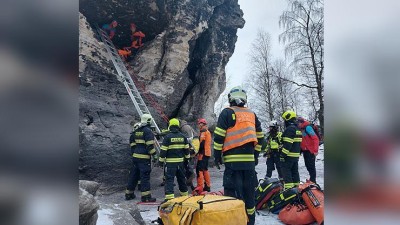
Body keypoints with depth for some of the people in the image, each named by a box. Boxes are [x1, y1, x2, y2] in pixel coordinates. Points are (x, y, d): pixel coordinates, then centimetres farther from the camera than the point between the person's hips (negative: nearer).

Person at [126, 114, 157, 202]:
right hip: (144, 158, -8)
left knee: (133, 175, 16)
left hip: (135, 156, 8)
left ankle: (129, 193, 25)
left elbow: (132, 143, 18)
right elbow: (150, 145, -17)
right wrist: (154, 155, -7)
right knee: (145, 176, -4)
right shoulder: (148, 131, -12)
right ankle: (146, 196, -1)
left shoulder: (136, 131, 13)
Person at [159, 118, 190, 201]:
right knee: (181, 178, 19)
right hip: (180, 161, 5)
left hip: (170, 162, -5)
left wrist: (161, 160, -1)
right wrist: (186, 158, 23)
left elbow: (163, 150, -9)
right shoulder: (183, 137, 5)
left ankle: (169, 196, -12)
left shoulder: (167, 137, -10)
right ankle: (184, 193, 31)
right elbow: (186, 149, 11)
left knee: (169, 179, -3)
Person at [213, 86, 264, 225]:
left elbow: (219, 136, -7)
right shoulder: (252, 114, 14)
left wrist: (217, 155, 0)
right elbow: (260, 137, 16)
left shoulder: (227, 113, -2)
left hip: (233, 159, -5)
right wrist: (256, 155, 21)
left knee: (232, 190, -1)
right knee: (249, 190, 14)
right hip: (249, 159, 5)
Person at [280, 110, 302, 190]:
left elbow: (287, 144, -22)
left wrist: (282, 155, -20)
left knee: (286, 170, -6)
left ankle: (288, 188, -8)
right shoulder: (297, 128, 17)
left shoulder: (290, 129, -16)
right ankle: (296, 186, 20)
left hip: (289, 155, -10)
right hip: (296, 155, 10)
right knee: (295, 170, 14)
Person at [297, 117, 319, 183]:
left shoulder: (307, 127, -16)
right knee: (308, 166, 15)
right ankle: (311, 179, 26)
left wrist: (315, 150, -22)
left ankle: (313, 181, 5)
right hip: (304, 150, 9)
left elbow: (315, 138, -20)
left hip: (310, 151, -9)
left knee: (311, 166, -2)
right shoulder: (301, 129, 11)